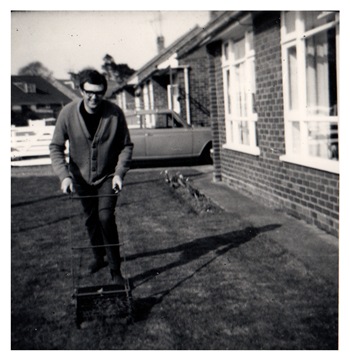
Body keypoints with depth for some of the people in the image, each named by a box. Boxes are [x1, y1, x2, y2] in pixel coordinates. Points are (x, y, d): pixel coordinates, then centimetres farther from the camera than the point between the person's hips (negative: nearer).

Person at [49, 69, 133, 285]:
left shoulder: (115, 113, -17)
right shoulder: (68, 113, -16)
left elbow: (126, 145, -7)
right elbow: (56, 147, -9)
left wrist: (120, 172, -19)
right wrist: (64, 175, -22)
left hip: (107, 177, -2)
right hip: (82, 177, 2)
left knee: (106, 217, -15)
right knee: (91, 219, 15)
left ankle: (115, 269, -3)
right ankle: (99, 257, 39)